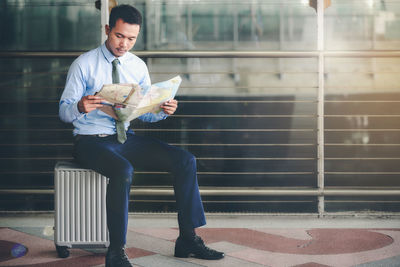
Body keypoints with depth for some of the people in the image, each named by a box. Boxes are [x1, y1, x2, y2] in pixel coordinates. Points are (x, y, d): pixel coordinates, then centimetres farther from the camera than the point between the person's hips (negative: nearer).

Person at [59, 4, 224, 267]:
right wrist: (80, 107, -31)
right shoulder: (84, 65, -5)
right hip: (91, 140, -5)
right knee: (123, 170, -38)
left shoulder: (138, 67, 9)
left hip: (126, 138, 5)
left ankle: (189, 238, -8)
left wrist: (163, 110, -11)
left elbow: (145, 113, 12)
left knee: (185, 160, -13)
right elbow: (64, 111, -8)